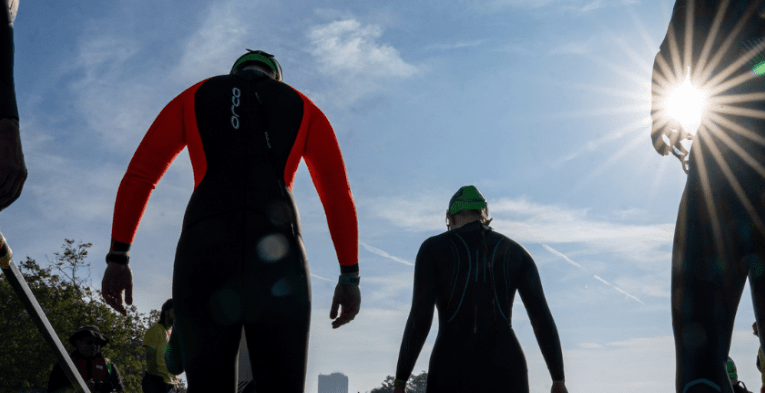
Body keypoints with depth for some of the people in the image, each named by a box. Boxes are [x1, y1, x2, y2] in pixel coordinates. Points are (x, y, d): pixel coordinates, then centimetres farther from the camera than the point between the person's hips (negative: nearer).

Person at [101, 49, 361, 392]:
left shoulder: (191, 99, 24)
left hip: (204, 255, 1)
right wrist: (350, 277, 13)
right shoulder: (304, 108, 23)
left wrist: (117, 259, 10)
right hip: (276, 261, 0)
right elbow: (339, 196, 13)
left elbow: (138, 175, 12)